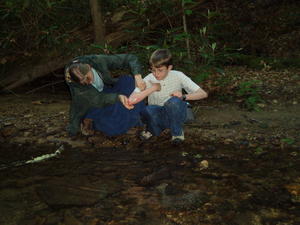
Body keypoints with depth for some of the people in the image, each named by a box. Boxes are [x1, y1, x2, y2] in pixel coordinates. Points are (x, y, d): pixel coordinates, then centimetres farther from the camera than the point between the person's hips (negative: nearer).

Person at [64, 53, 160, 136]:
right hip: (90, 107, -4)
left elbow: (131, 58, -26)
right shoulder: (75, 87, -33)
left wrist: (138, 77, -43)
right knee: (114, 128, -29)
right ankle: (90, 120, 1)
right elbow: (99, 100, -39)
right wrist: (119, 97, -56)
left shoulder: (99, 61, -27)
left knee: (127, 80, -23)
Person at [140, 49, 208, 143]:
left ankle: (177, 132, -5)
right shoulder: (149, 79, -12)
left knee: (174, 101, -33)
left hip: (175, 115, 0)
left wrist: (184, 96, -31)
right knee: (147, 110, -34)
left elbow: (203, 94, -16)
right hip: (157, 117, 0)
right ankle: (152, 130, 2)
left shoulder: (177, 76, -14)